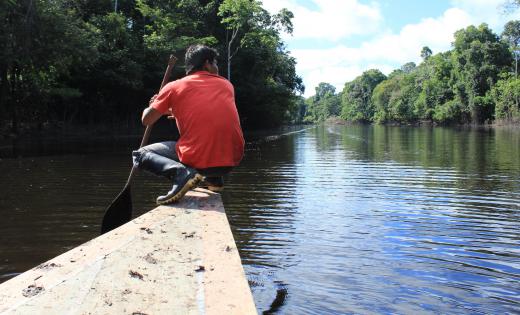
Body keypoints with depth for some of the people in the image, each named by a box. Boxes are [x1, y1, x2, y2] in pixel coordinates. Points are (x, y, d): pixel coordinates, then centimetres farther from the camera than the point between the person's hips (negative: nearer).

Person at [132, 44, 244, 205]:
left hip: (198, 160, -5)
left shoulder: (174, 86, 5)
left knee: (140, 155, 14)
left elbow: (146, 120, 11)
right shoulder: (226, 84, 14)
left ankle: (180, 172, -13)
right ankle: (214, 178, 19)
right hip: (232, 160, 5)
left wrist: (152, 106, 34)